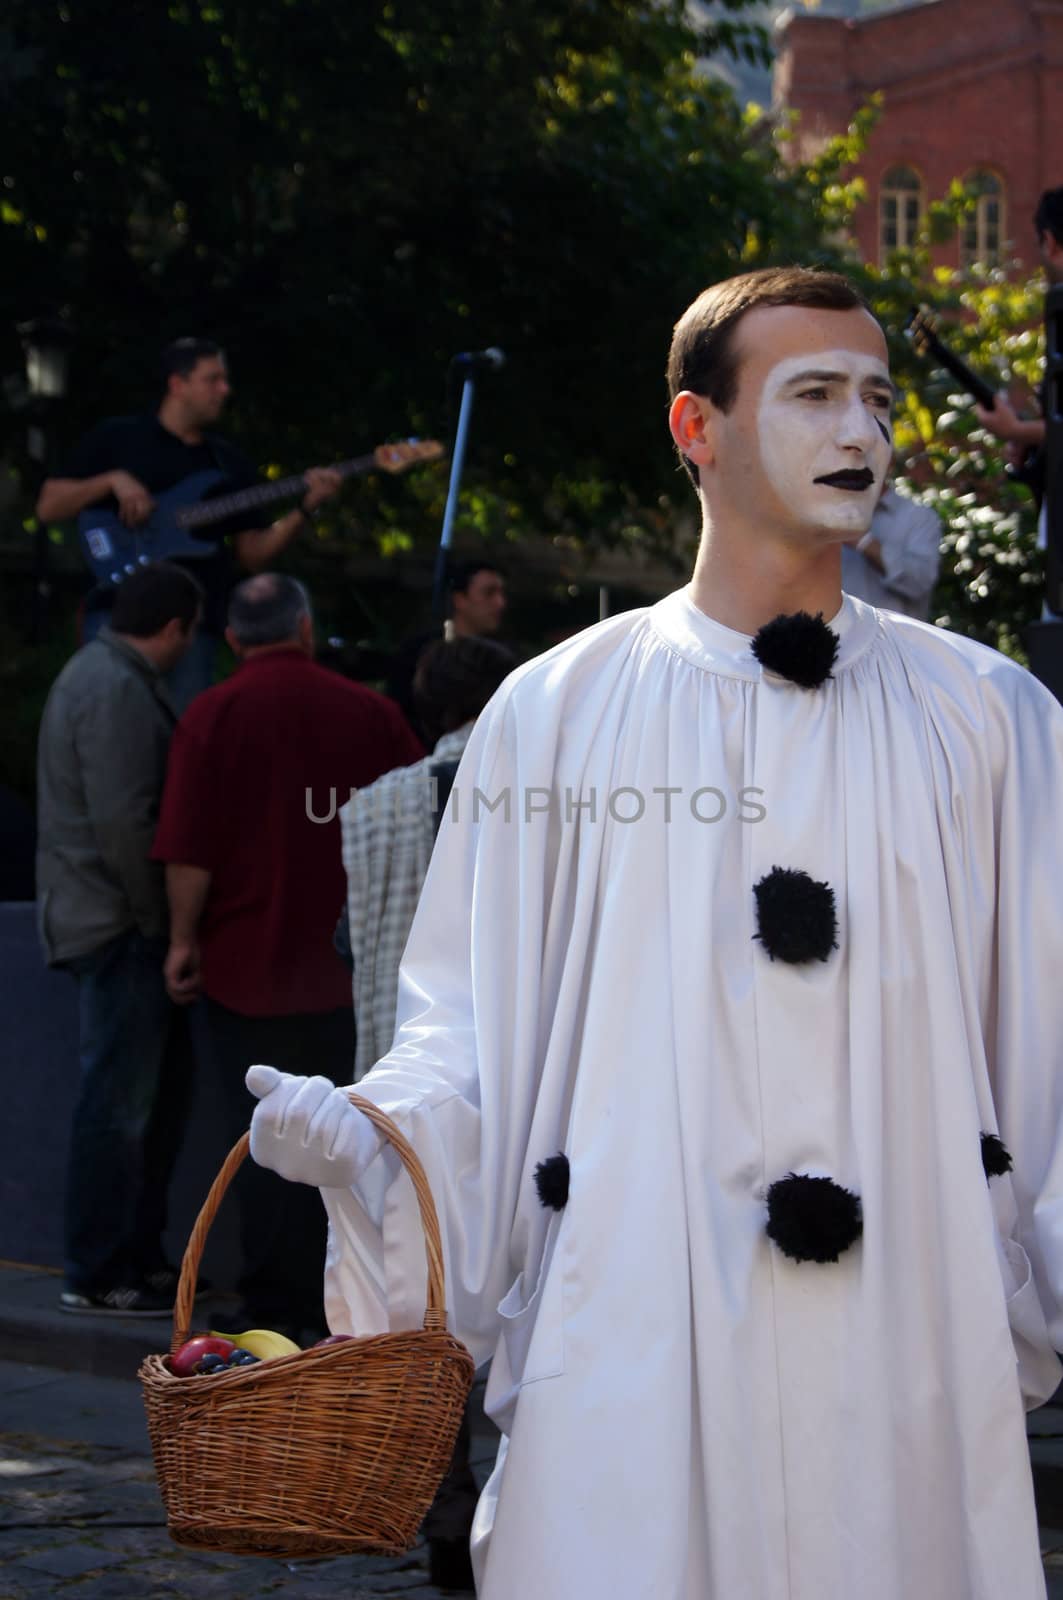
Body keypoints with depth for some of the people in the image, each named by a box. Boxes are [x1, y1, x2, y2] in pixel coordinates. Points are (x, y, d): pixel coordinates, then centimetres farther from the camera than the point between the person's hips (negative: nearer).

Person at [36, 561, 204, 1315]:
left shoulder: (103, 676, 18)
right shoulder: (117, 690, -16)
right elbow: (122, 821, -23)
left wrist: (160, 920, 20)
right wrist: (157, 918, -16)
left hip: (119, 923, 11)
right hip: (120, 925, -11)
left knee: (162, 1089, 15)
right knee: (119, 1103, -6)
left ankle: (138, 1254, 22)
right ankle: (97, 1276, 0)